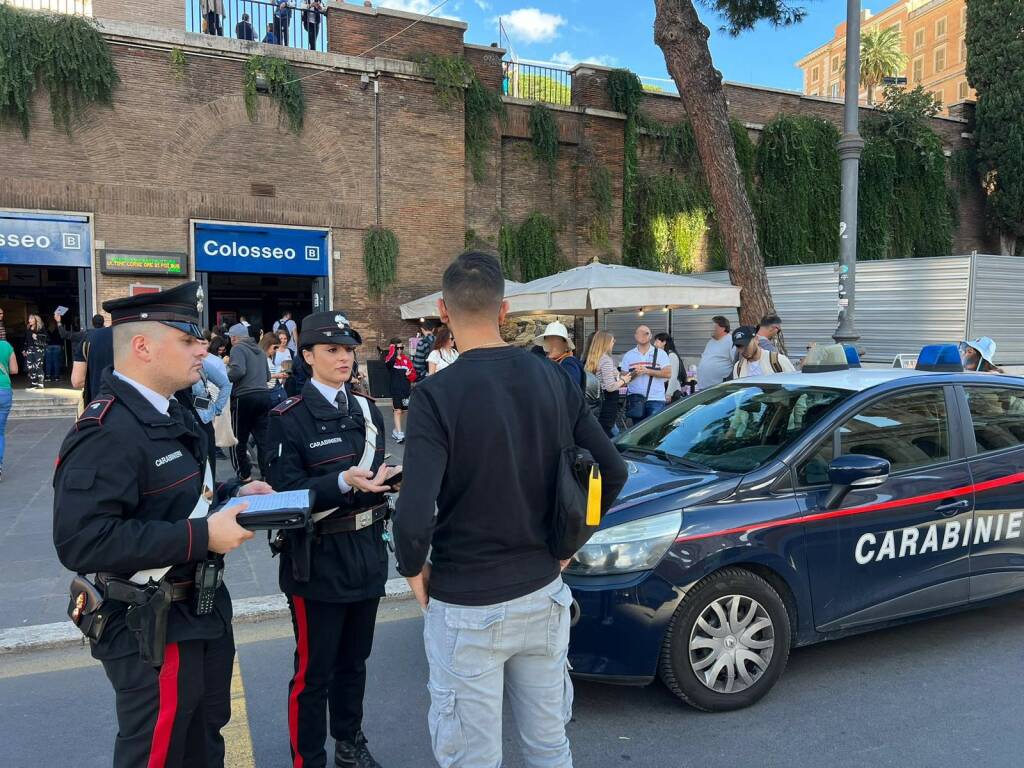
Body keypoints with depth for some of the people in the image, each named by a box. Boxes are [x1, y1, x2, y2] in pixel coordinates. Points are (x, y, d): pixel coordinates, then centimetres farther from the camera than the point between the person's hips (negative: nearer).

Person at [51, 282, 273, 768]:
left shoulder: (168, 413, 9)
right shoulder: (106, 431, -25)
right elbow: (81, 541, -33)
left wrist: (232, 495, 0)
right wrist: (201, 536, -32)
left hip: (201, 610, 10)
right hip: (151, 629, -9)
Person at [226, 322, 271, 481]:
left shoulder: (238, 348, -5)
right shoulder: (259, 350, 17)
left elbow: (238, 371, -19)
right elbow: (267, 375, 22)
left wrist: (224, 375, -3)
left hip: (244, 397, -6)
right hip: (263, 395, 6)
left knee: (240, 438, 7)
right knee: (263, 438, 6)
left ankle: (244, 475, 12)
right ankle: (267, 473, 4)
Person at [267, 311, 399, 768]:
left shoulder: (367, 410, 9)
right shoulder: (289, 419, -11)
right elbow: (287, 491, -17)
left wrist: (390, 475, -7)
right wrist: (344, 482, -30)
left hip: (366, 554, 6)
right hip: (318, 561, -6)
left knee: (354, 661, 21)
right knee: (313, 671, 7)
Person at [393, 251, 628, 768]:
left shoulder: (437, 395, -19)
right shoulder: (553, 380, -3)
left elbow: (413, 517, -27)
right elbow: (613, 472, 2)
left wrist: (412, 567, -7)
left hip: (467, 607, -4)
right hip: (543, 593, 5)